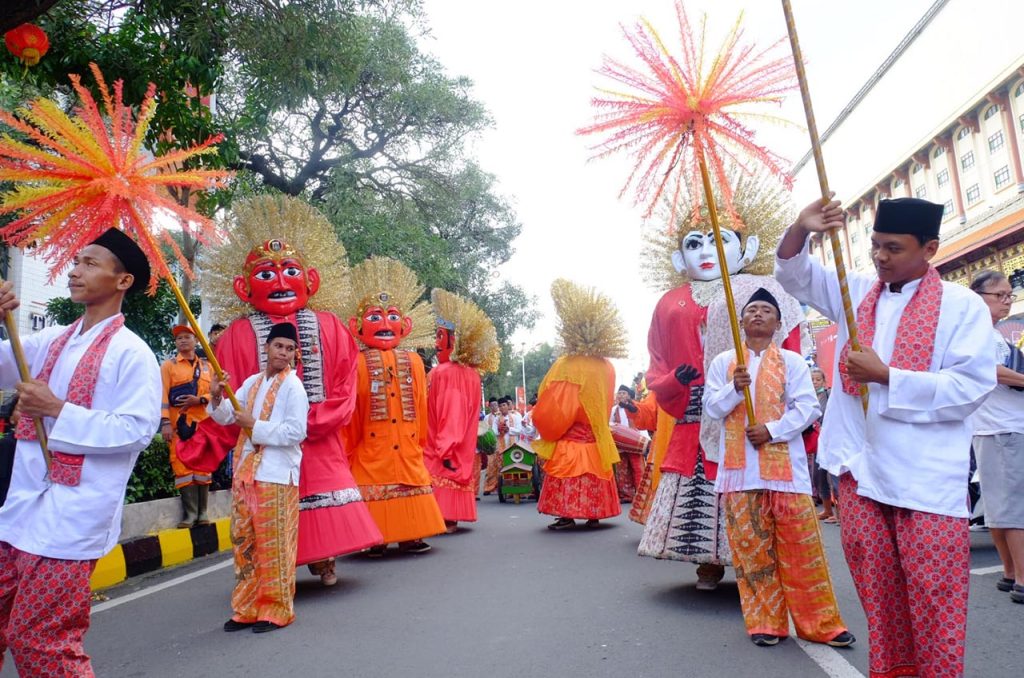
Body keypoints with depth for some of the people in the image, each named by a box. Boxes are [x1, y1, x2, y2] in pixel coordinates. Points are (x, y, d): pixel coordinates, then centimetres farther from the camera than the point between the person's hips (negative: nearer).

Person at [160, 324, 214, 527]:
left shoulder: (206, 366, 15)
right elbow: (163, 395, -4)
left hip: (203, 422, 3)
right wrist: (165, 423, -14)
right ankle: (189, 514, -1)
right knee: (183, 467, -5)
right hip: (179, 423, -3)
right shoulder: (168, 365, 5)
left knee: (203, 466, 4)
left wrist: (199, 399, -10)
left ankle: (202, 513, 10)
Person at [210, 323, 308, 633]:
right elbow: (225, 417, 13)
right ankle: (247, 609, 23)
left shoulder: (293, 387, -6)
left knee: (274, 547, 0)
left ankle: (277, 610, 11)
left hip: (277, 476, -7)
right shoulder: (251, 383, 14)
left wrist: (254, 426, -15)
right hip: (245, 473, 7)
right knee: (243, 543, 12)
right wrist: (217, 398, -7)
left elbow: (296, 432, -15)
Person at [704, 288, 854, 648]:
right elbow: (711, 407, 3)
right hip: (740, 467, 1)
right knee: (751, 546, 4)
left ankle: (820, 623, 13)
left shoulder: (793, 362, 7)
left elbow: (807, 408, -2)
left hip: (786, 464, -1)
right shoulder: (723, 362, 10)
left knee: (802, 545, 1)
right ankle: (764, 622, 15)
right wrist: (734, 388, -15)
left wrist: (773, 429, -15)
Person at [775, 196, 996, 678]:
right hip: (859, 467, 5)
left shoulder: (961, 306, -5)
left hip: (926, 477, -4)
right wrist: (801, 230, -9)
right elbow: (794, 274, 12)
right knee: (876, 589, 13)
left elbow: (972, 386, -13)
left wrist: (885, 375, -17)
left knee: (933, 596, 2)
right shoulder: (857, 292, 10)